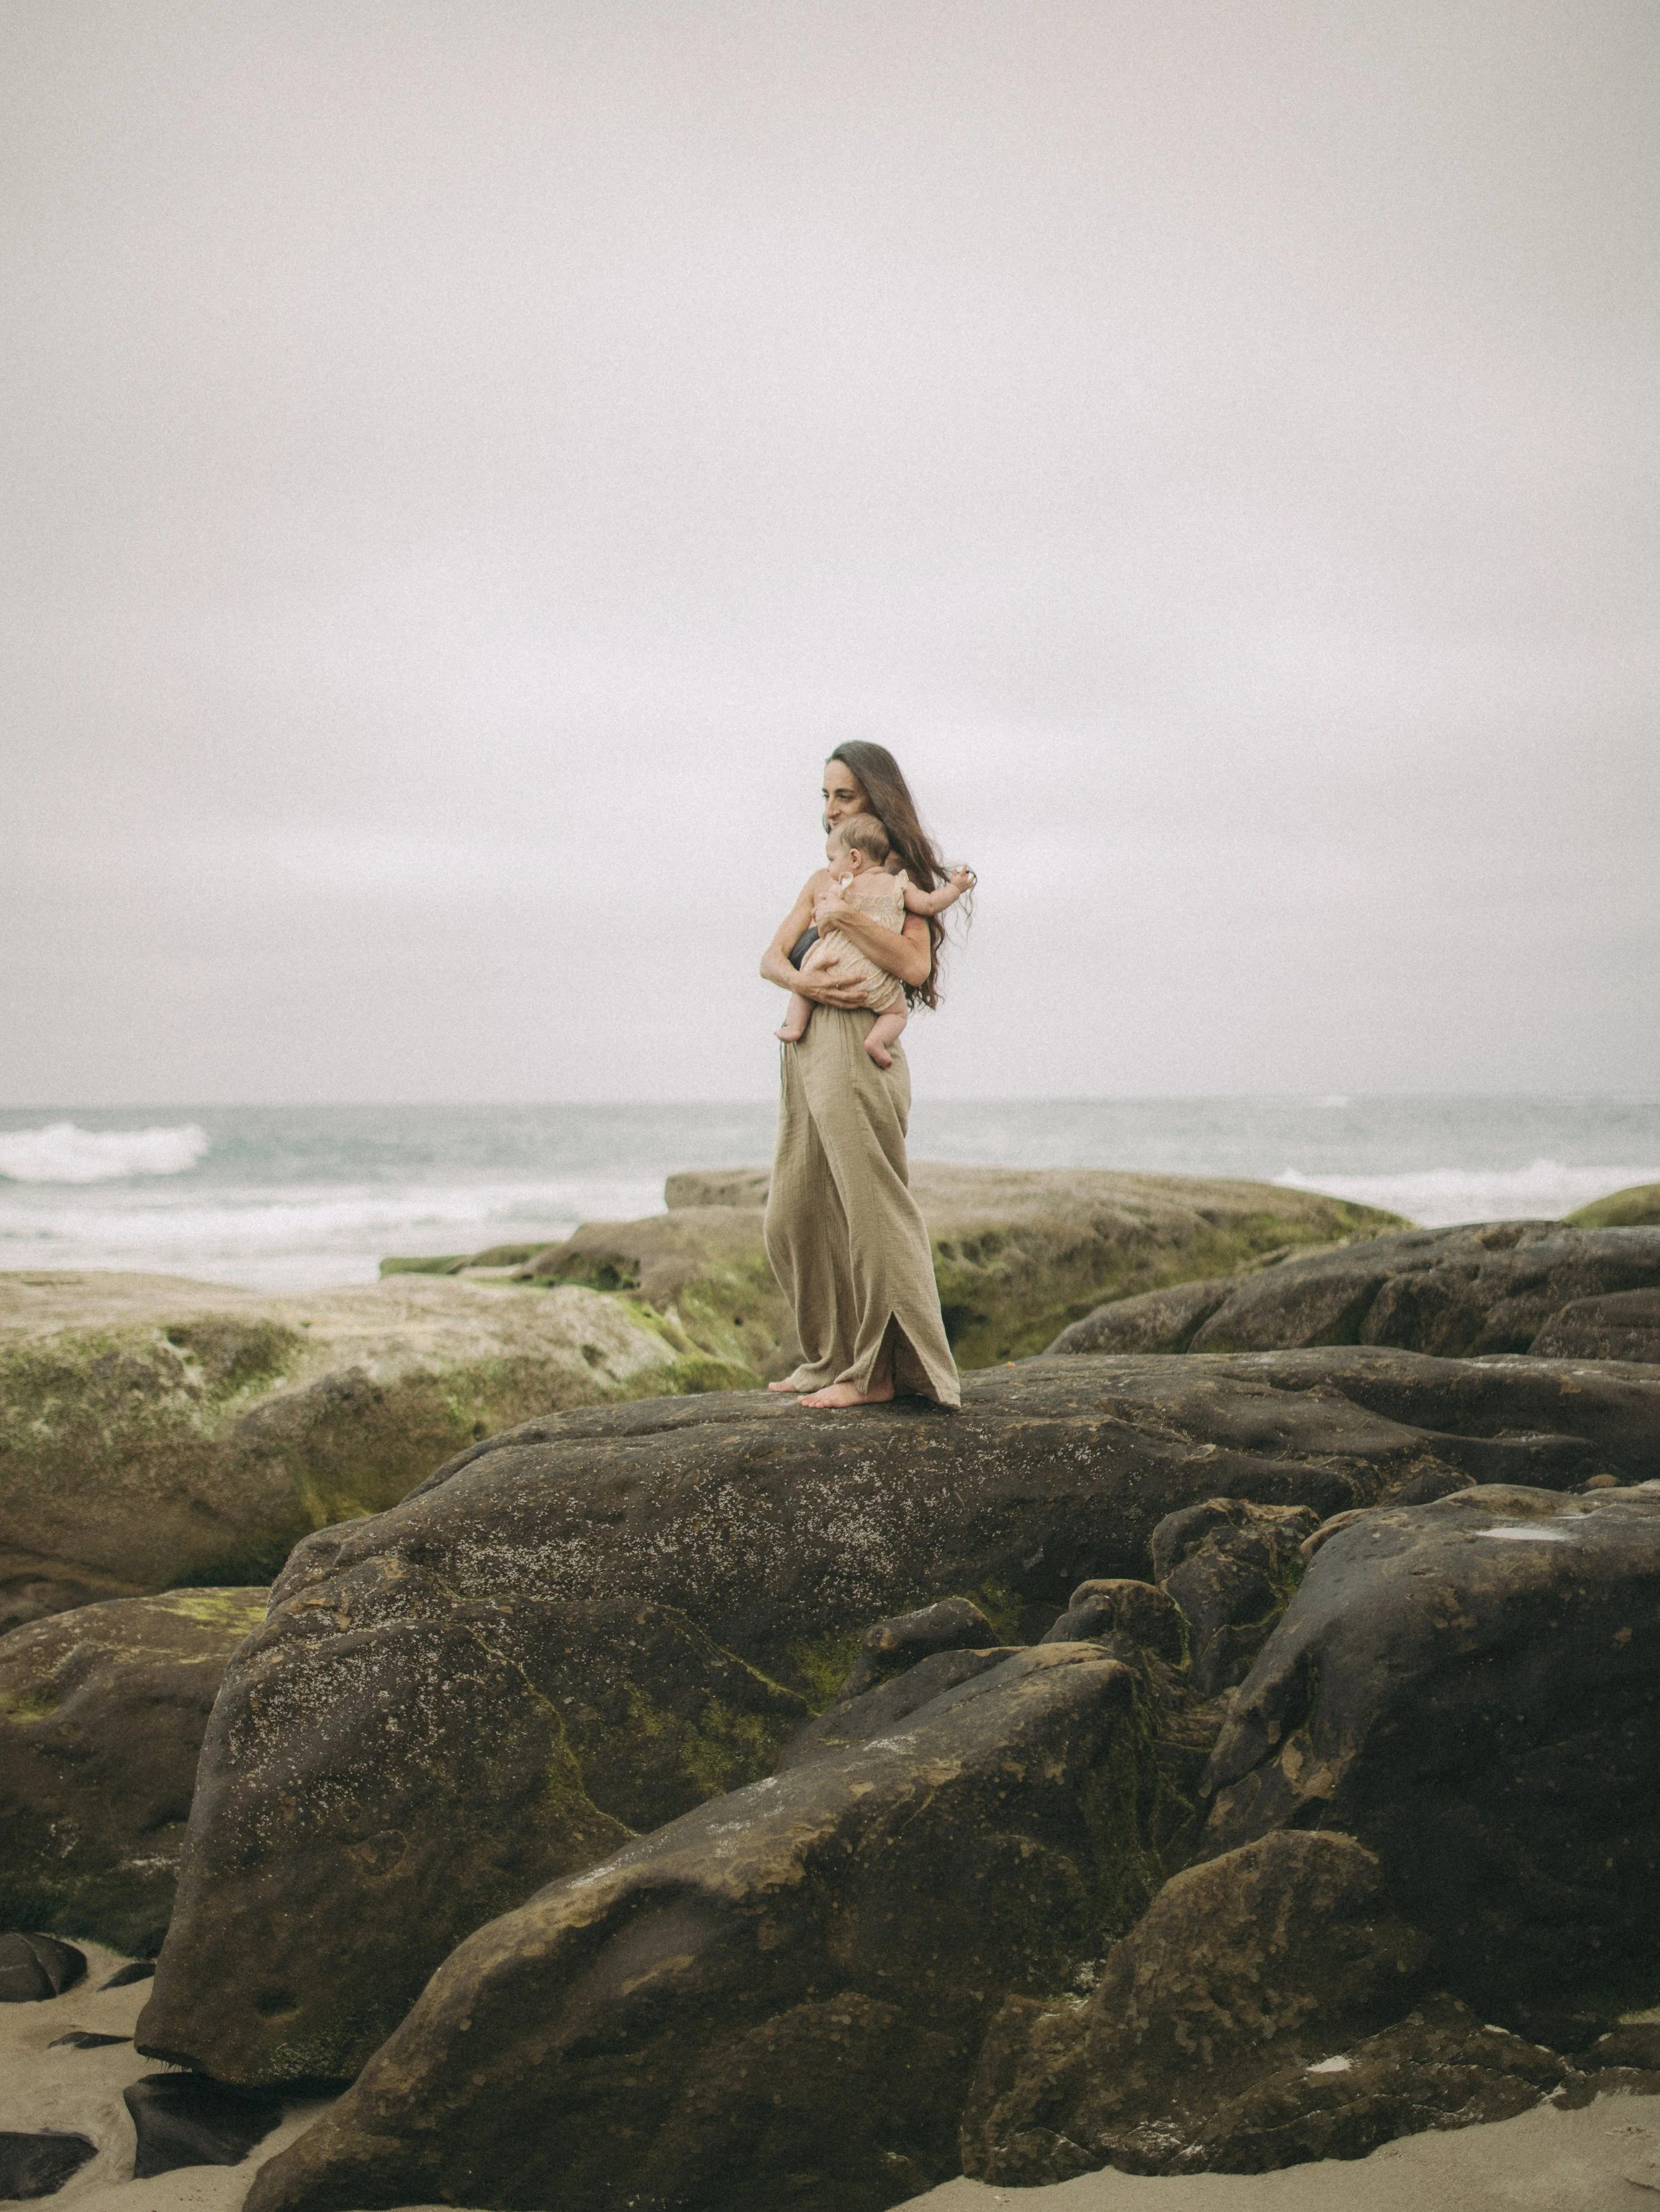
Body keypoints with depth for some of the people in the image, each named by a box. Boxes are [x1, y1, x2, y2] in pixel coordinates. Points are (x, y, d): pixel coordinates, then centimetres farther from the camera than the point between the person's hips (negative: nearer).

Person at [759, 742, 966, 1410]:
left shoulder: (902, 880, 1)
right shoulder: (822, 883, 21)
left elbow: (915, 967, -15)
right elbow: (770, 958, 9)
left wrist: (845, 915, -15)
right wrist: (802, 979, -13)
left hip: (857, 1050, -8)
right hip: (803, 1049, 8)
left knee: (868, 1208, -6)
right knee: (793, 1217, 9)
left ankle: (879, 1372, -2)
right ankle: (830, 1359, 19)